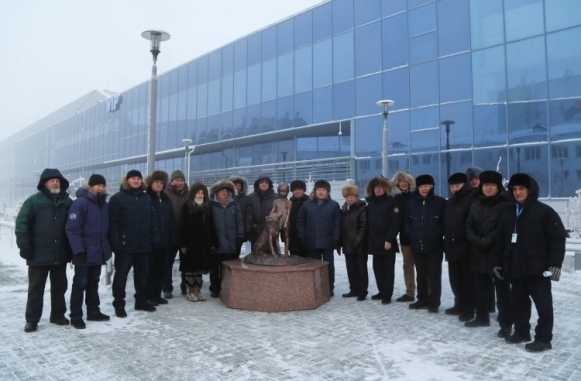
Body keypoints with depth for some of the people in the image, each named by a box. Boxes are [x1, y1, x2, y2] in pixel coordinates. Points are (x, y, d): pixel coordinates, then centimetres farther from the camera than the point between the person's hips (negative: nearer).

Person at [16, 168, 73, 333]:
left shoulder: (67, 202, 6)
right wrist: (24, 246, -13)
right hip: (39, 254, -3)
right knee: (36, 288, 5)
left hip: (60, 254, 4)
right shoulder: (33, 201, -4)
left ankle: (58, 315, 26)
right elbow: (21, 224, -6)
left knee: (59, 287, 12)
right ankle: (32, 319, 16)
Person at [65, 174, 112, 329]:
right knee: (80, 283, 2)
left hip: (99, 252, 7)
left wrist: (107, 247, 13)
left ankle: (93, 312, 26)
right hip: (85, 252, -7)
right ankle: (76, 316, 12)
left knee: (93, 283, 16)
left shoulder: (104, 205, 10)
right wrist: (79, 250, -21)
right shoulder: (80, 203, -14)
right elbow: (72, 229, -18)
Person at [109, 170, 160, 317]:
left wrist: (155, 238, 6)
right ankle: (119, 304, 13)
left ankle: (141, 301, 27)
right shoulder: (117, 198, -5)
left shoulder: (146, 198, 12)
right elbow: (113, 223, -10)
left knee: (142, 274, 14)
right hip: (125, 245, -6)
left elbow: (152, 220, 14)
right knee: (121, 274, 2)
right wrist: (115, 243, -17)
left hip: (143, 244, 6)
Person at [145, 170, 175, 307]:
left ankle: (157, 295, 22)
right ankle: (149, 296, 12)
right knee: (150, 269, 2)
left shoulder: (167, 200, 13)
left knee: (161, 270, 11)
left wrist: (172, 237, 7)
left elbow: (171, 220, 13)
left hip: (164, 241, 6)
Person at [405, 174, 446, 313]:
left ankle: (434, 302, 10)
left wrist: (437, 234, -14)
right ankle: (423, 300, 25)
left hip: (434, 246, -5)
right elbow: (407, 221, 17)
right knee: (421, 275, 14)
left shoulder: (440, 202, -5)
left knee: (434, 275, 2)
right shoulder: (412, 203, 10)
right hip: (417, 246, 5)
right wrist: (411, 233, 4)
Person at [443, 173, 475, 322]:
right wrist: (446, 243, 15)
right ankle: (459, 305, 28)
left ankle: (469, 309, 9)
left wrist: (471, 242, -20)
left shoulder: (472, 200, -9)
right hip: (452, 247, 8)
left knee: (468, 280, 1)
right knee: (455, 279, 16)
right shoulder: (450, 202, 17)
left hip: (466, 248, -8)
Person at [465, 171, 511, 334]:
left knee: (502, 289, -1)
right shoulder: (476, 205, 13)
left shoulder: (504, 204, -6)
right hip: (478, 253, 6)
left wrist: (486, 241, -17)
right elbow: (469, 226, 9)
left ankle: (506, 324, 6)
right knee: (480, 287, 15)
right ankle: (482, 317, 29)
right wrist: (476, 241, -7)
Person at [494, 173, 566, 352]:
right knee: (519, 301, 16)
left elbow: (558, 239, -8)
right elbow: (500, 240, 13)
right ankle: (521, 331, 29)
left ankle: (543, 338, 13)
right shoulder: (507, 212, 11)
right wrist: (498, 263, 12)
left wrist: (555, 264, -15)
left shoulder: (544, 211, -5)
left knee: (543, 304, 3)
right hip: (514, 268, 6)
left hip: (537, 269, -6)